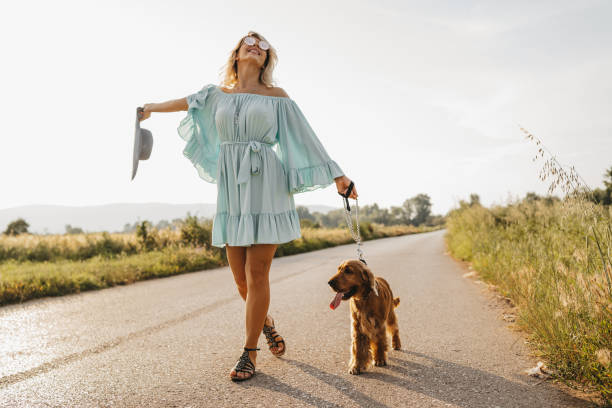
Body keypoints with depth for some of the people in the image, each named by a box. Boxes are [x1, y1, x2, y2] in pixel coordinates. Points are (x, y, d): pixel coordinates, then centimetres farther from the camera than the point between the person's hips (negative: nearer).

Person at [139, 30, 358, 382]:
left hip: (266, 187, -3)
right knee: (241, 276, 5)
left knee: (257, 274, -5)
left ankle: (250, 352, 9)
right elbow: (186, 102, 32)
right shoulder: (218, 95, 15)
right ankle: (266, 322, 35)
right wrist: (151, 108, 49)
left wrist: (337, 175, 0)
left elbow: (306, 137, 5)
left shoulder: (277, 96, 7)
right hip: (232, 191, 3)